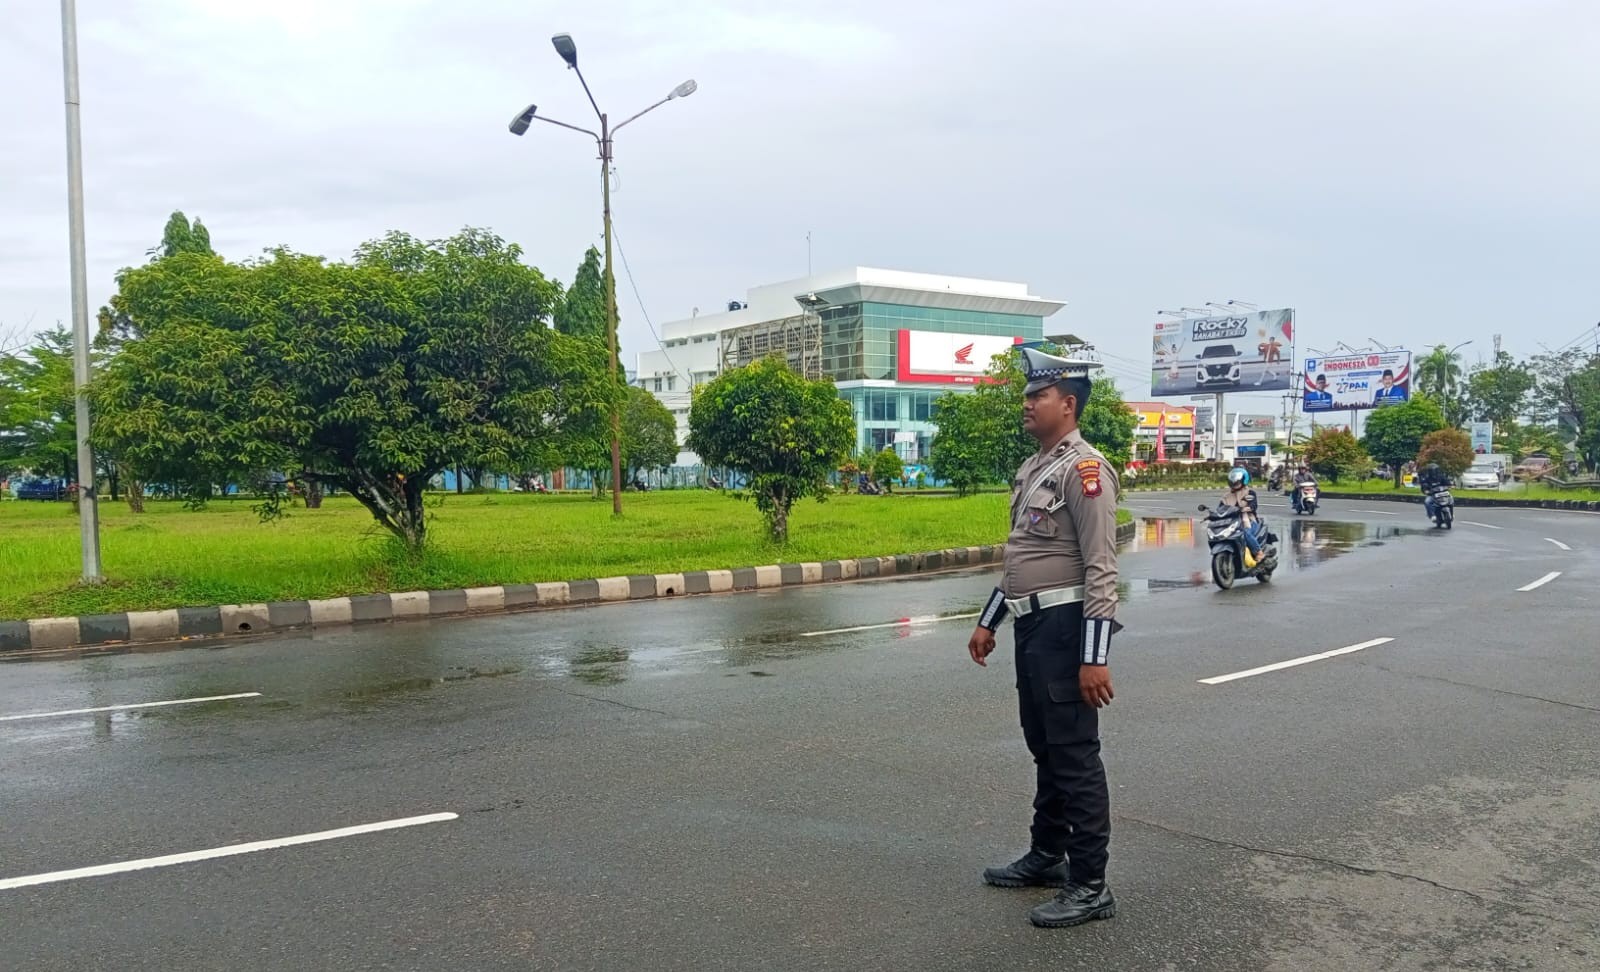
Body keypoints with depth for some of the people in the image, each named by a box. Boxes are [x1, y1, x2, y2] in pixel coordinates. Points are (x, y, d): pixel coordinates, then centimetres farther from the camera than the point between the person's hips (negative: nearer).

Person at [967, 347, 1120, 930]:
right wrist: (988, 622, 22)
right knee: (1044, 749, 19)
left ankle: (1090, 886, 10)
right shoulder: (1033, 469, 15)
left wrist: (1095, 657, -23)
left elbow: (1100, 569, -20)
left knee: (1075, 756, -1)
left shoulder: (1084, 468, -14)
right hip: (1031, 626, 9)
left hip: (1065, 629, -9)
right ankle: (1047, 857, 34)